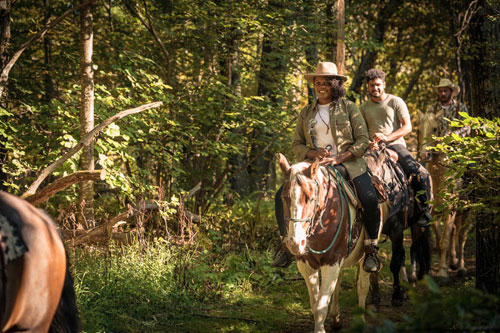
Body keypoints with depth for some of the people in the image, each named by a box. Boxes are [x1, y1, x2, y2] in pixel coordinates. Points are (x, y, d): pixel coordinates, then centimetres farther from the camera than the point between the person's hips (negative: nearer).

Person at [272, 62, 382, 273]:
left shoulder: (348, 108, 3)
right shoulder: (306, 112, 13)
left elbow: (363, 140, -2)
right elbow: (296, 144, 13)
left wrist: (338, 159, -15)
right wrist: (313, 153, -10)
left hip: (347, 163, -3)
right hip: (313, 163, 3)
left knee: (370, 200, -28)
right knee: (282, 196, -15)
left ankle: (371, 250, -10)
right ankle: (286, 245, -1)